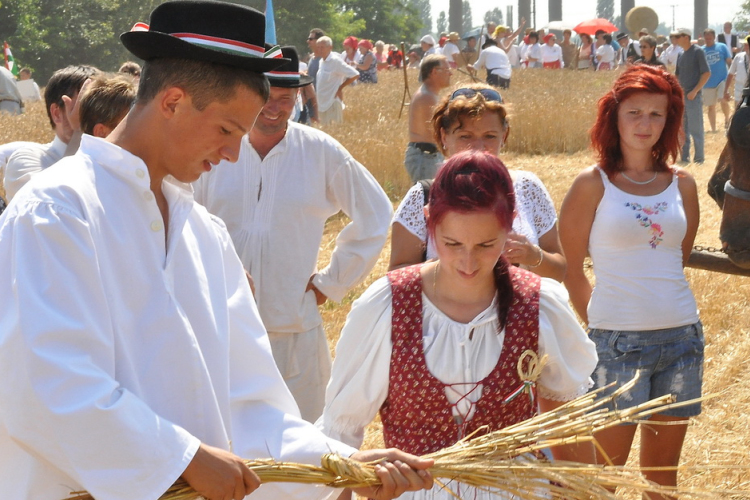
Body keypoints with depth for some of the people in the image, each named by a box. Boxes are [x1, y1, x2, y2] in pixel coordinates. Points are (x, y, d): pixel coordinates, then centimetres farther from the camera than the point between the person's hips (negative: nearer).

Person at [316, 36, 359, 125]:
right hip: (322, 103, 9)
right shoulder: (322, 61, 12)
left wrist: (340, 88, -10)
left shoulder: (335, 61, -13)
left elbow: (355, 75, -15)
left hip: (332, 103, -9)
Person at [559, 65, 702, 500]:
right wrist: (600, 325, 1)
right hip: (618, 343, -4)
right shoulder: (593, 184, -5)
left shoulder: (682, 184, 7)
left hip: (682, 336, 4)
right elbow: (571, 269, -1)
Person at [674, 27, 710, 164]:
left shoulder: (697, 52, -8)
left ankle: (699, 158, 0)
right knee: (682, 129, 10)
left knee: (695, 128, -6)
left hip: (694, 96, -8)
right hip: (681, 95, 8)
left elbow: (707, 73, -12)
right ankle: (684, 157, 17)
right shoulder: (681, 54, 14)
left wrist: (695, 91, -17)